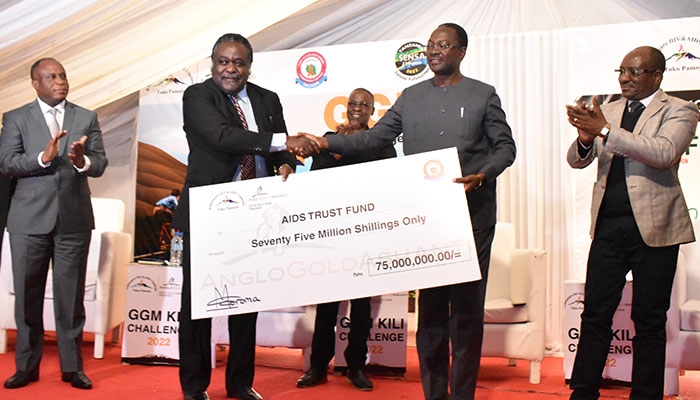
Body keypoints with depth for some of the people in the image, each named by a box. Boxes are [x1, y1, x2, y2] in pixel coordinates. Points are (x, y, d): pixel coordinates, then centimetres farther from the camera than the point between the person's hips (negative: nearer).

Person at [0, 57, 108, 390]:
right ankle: (27, 366, 20)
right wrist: (43, 157, -22)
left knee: (71, 296, 5)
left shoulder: (87, 118, 8)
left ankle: (71, 366, 15)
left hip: (74, 219, 0)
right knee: (27, 295, 7)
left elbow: (100, 164, -1)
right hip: (29, 219, 0)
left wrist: (82, 161, -23)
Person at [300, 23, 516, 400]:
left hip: (472, 213, -2)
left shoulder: (483, 95, 5)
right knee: (429, 303, 7)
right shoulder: (411, 96, 13)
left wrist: (482, 175, -15)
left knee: (467, 304, 2)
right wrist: (327, 142, -4)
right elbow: (374, 137, 9)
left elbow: (505, 147, 4)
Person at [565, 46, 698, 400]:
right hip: (608, 225, 4)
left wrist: (605, 131, -24)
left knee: (649, 319, 5)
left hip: (653, 226, -4)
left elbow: (664, 153, -19)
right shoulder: (608, 111, 14)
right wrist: (585, 140, -14)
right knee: (594, 314, 7)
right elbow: (576, 160, 9)